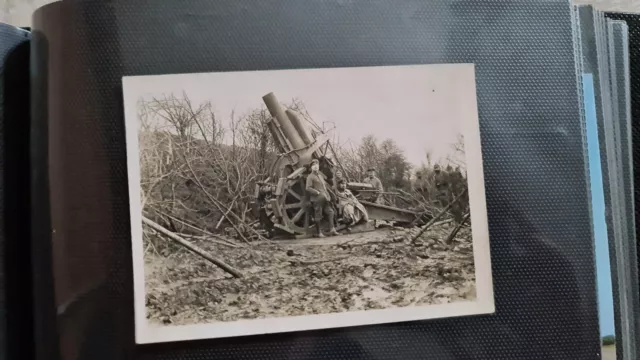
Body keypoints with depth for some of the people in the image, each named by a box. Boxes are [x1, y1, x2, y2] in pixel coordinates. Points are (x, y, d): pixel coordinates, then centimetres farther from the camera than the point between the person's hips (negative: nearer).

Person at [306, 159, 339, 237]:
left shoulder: (320, 176, 22)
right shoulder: (310, 177, -3)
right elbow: (308, 188, -14)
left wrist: (327, 196, 12)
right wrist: (318, 193, -18)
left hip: (324, 199, 7)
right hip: (317, 199, -7)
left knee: (330, 212, -2)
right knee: (318, 216, -3)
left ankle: (332, 230, -3)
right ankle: (318, 233, 6)